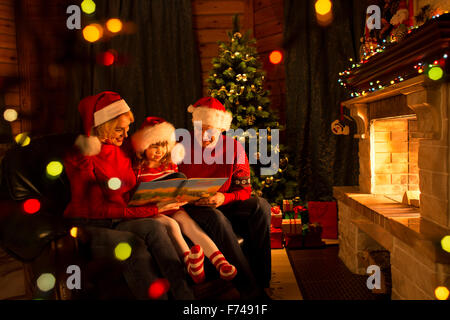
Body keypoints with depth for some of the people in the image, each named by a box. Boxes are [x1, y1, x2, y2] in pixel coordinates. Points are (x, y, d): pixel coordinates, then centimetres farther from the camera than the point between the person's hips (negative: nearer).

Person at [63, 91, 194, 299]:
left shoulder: (121, 151, 8)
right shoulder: (80, 157, -13)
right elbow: (97, 208, -18)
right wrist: (151, 210, -22)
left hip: (118, 220, 5)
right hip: (88, 226, -5)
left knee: (154, 227, -27)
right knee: (133, 243, -34)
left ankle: (183, 292, -36)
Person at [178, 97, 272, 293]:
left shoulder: (234, 148, -1)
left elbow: (245, 190, -1)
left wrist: (223, 198, -22)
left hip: (224, 205, 3)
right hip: (192, 209, -2)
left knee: (260, 206, -23)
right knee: (215, 217, -36)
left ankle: (261, 280, -19)